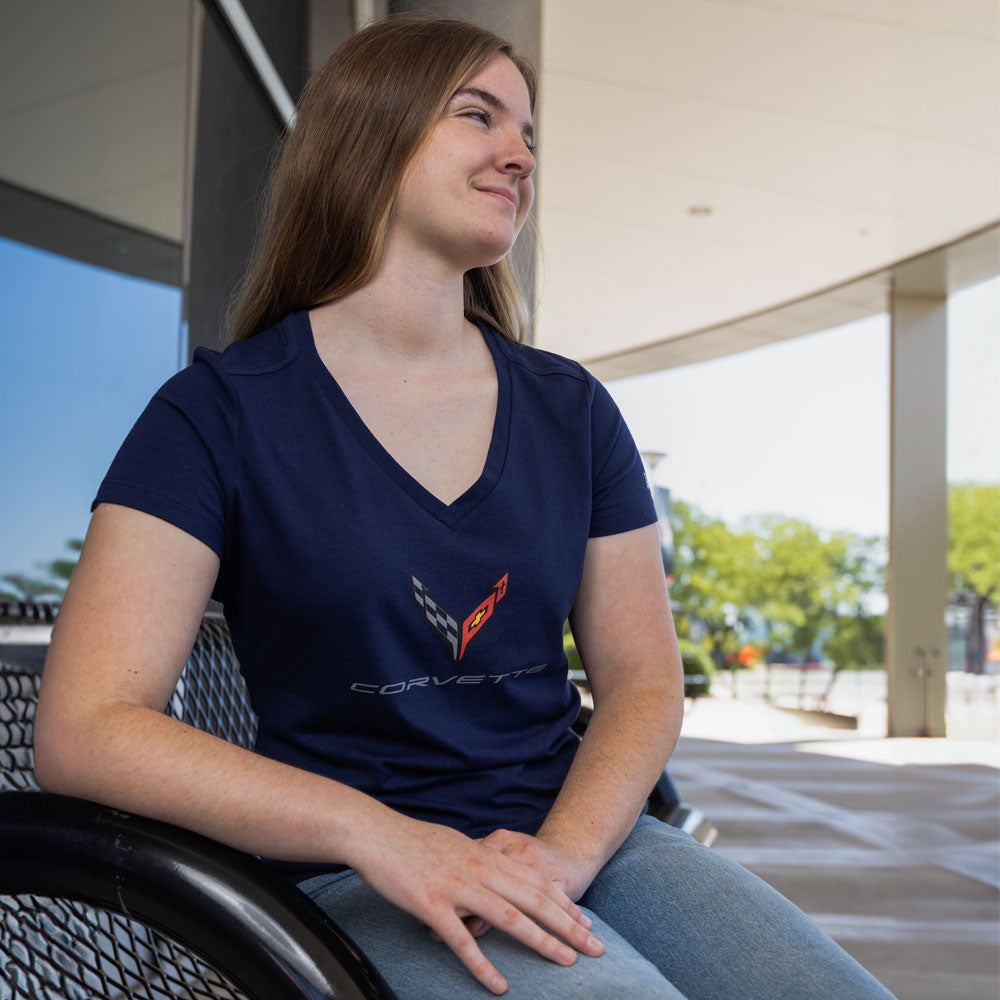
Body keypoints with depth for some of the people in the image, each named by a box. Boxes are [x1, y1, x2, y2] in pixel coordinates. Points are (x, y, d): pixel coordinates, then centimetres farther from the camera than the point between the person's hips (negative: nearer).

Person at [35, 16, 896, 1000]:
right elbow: (83, 730, -12)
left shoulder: (572, 411, 9)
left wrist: (559, 856, -12)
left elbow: (644, 681, 8)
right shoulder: (220, 412, -4)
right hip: (356, 883, -4)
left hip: (578, 837, 5)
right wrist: (381, 836, -23)